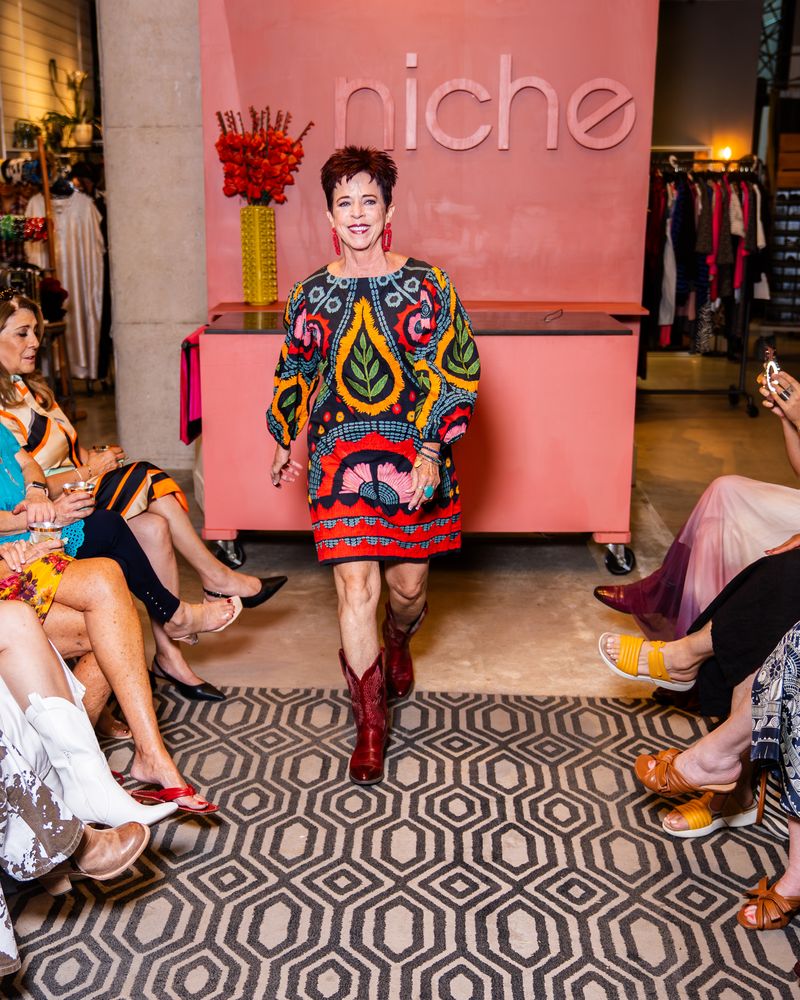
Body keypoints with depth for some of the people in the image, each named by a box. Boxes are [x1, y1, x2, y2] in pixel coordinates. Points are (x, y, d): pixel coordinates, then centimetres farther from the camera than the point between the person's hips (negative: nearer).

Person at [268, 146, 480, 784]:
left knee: (409, 584, 11)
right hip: (341, 456, 0)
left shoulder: (427, 285, -2)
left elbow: (458, 373, -4)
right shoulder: (311, 293, 5)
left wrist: (431, 451, -12)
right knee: (356, 587, -5)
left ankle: (397, 645, 49)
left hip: (416, 454, 0)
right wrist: (286, 443, 21)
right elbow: (295, 375, 17)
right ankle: (371, 725, 9)